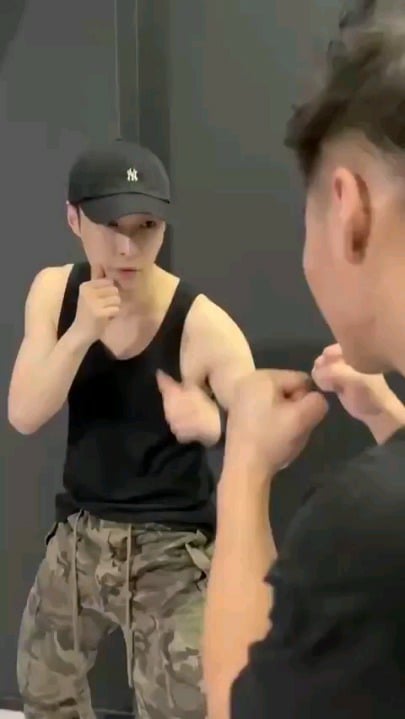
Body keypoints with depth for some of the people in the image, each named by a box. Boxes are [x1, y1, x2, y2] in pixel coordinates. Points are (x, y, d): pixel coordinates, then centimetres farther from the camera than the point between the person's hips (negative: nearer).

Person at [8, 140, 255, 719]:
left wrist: (211, 423, -43)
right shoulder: (54, 292, -6)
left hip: (171, 552, -5)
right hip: (79, 538, 5)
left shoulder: (202, 324, -20)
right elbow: (23, 416, -11)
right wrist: (80, 332, -27)